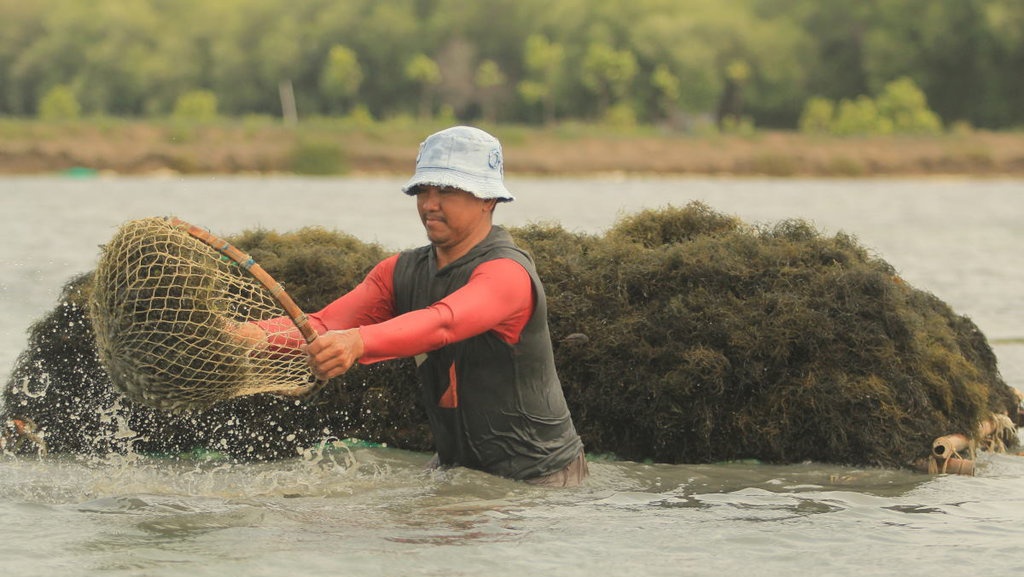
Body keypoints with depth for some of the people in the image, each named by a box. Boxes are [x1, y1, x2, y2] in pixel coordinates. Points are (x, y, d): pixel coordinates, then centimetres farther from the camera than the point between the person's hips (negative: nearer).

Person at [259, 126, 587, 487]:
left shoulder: (507, 271, -21)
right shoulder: (401, 272, 4)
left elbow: (441, 324, -40)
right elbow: (322, 325, -8)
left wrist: (358, 342, -58)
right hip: (455, 465, 6)